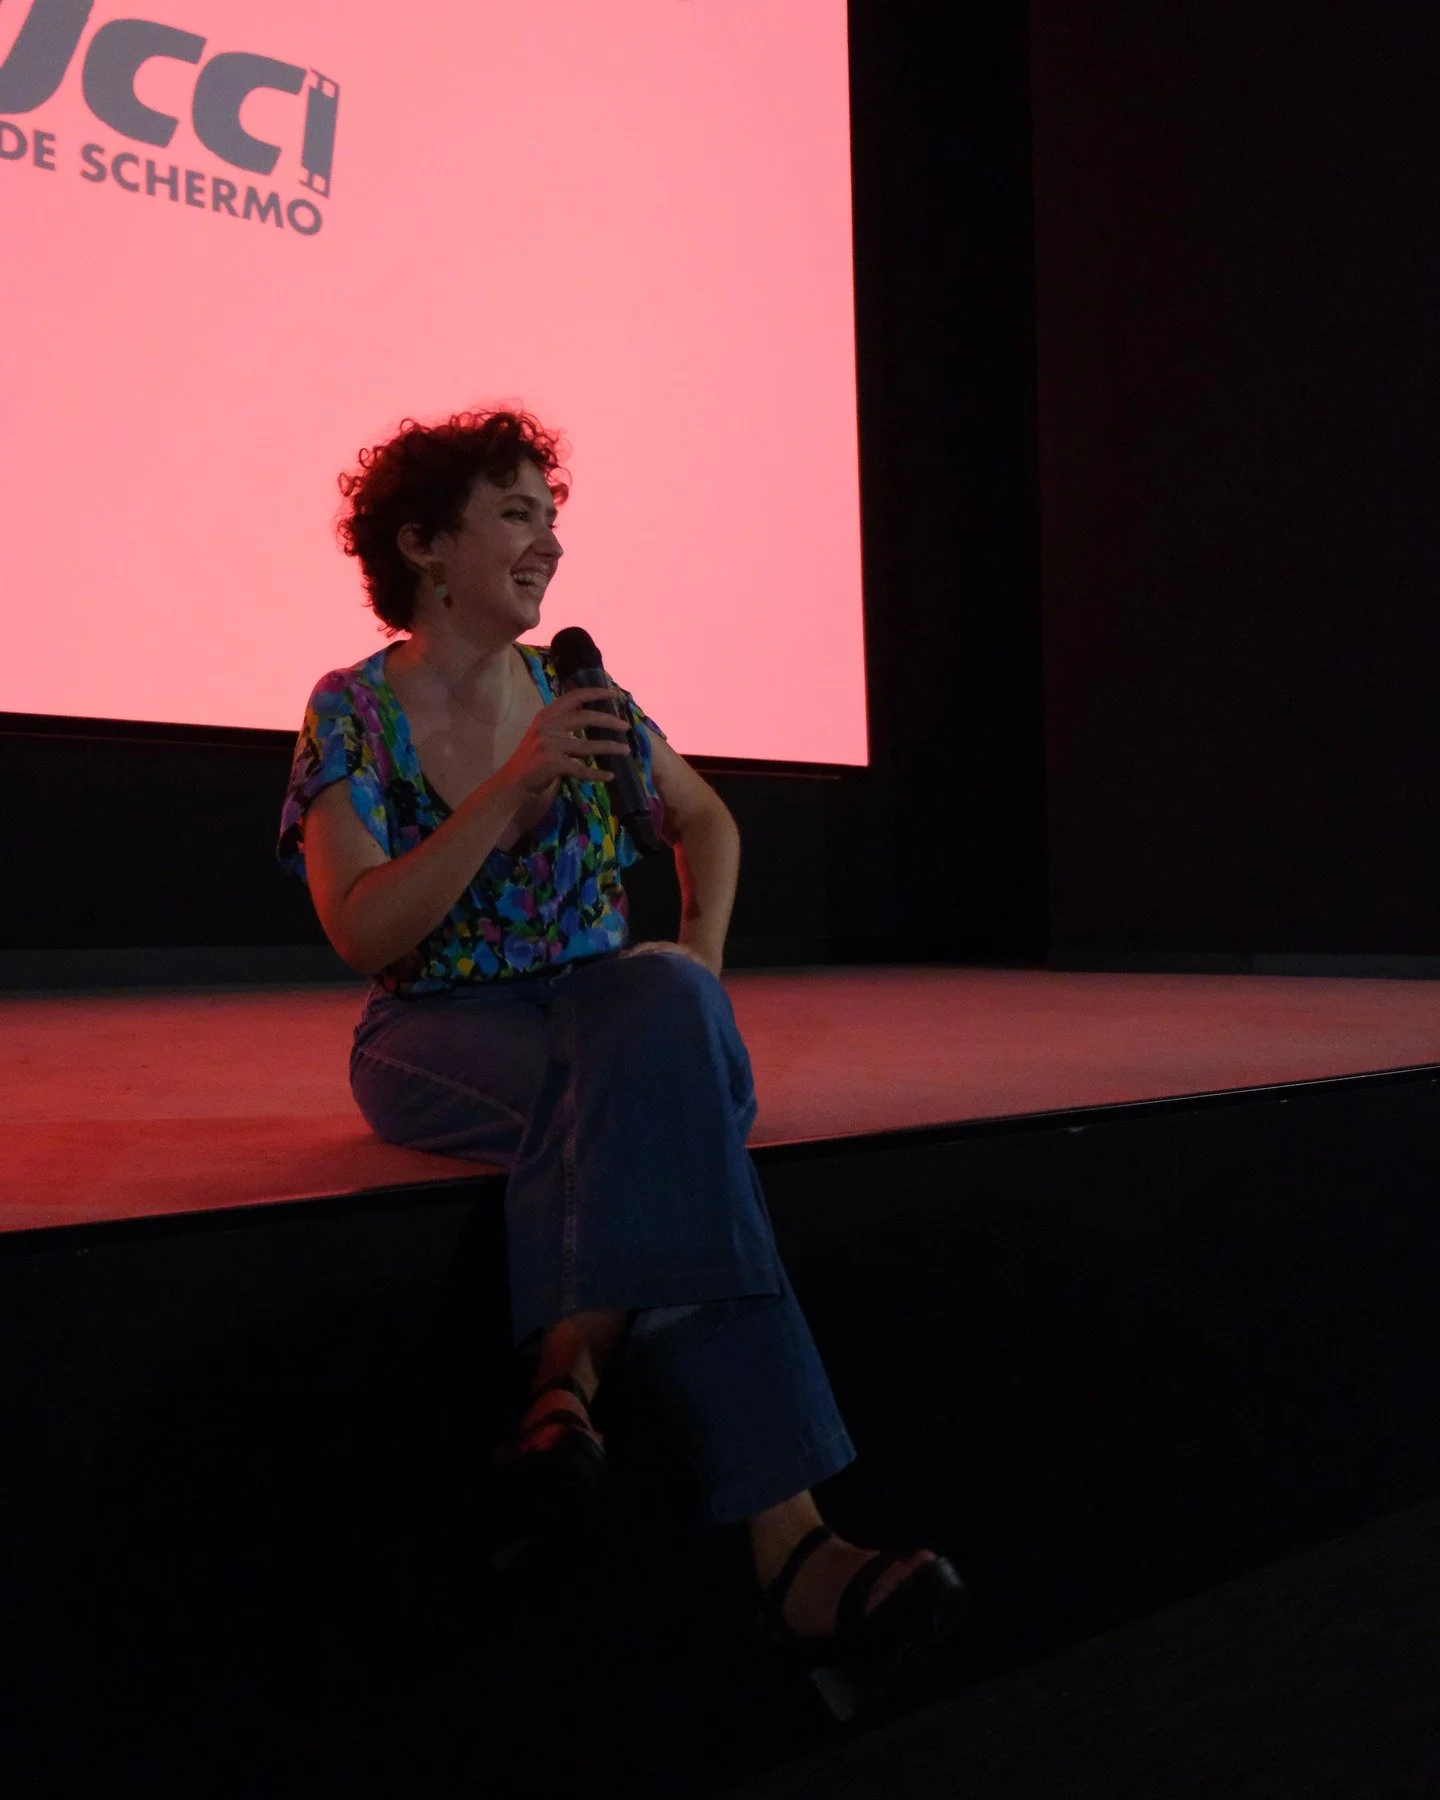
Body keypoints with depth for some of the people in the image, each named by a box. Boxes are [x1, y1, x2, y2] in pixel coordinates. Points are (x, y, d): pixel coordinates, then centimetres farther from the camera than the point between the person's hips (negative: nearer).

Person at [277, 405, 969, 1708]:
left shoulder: (579, 691, 5)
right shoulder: (352, 714, -5)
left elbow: (710, 825, 19)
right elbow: (364, 936, -16)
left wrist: (702, 960, 1)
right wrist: (514, 790, -24)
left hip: (597, 1004, 3)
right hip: (438, 1035, -3)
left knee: (665, 1014, -35)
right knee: (652, 1094, -35)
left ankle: (574, 1371, -37)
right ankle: (783, 1529, -41)